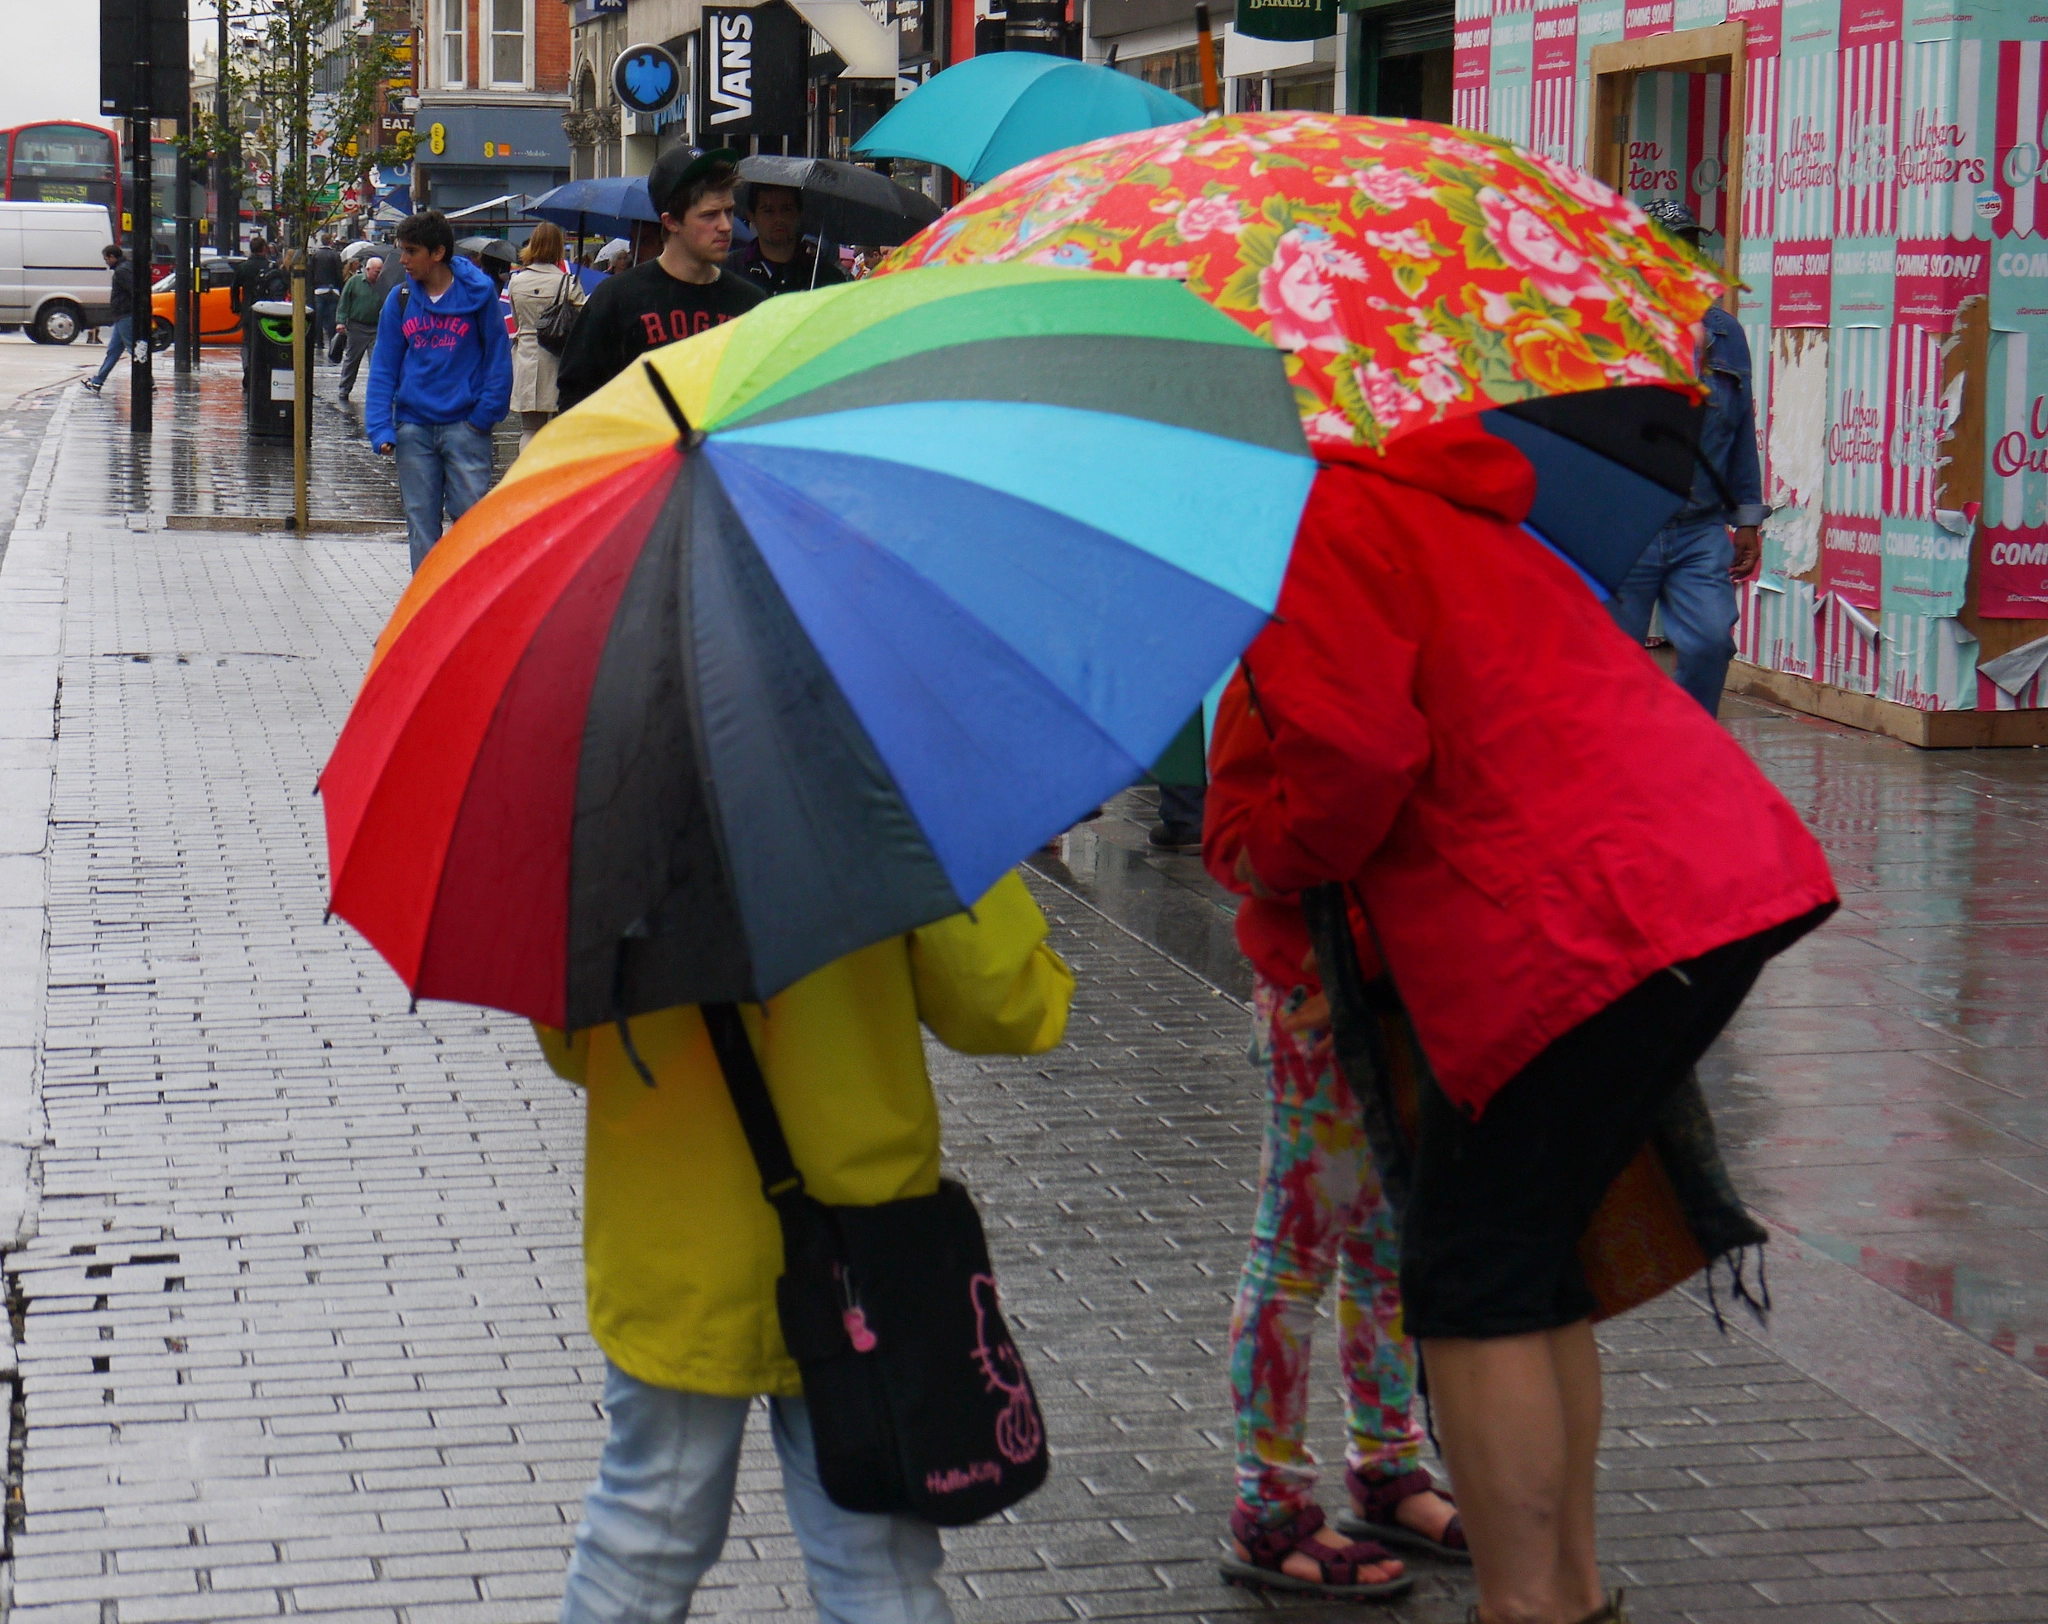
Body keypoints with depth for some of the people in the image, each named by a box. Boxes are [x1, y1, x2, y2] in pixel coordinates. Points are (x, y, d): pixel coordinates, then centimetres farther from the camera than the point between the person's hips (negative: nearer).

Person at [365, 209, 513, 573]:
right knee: (421, 524, 6)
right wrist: (380, 428, -5)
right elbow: (383, 368, 5)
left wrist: (484, 415, -9)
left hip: (464, 424, -3)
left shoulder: (478, 293, -4)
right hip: (414, 428, 3)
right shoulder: (400, 300, 5)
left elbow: (498, 357, -1)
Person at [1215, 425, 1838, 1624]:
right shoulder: (1443, 518, 28)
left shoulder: (1324, 523, -5)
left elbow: (1354, 749, -17)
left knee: (1476, 1287, -1)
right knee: (1534, 1266, 19)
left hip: (1588, 927, -10)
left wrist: (1270, 859, 2)